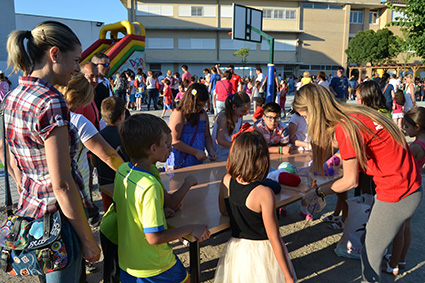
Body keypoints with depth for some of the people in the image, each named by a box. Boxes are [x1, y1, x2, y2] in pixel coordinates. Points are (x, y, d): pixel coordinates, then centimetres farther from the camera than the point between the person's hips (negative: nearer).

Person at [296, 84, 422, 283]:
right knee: (370, 238, 20)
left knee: (371, 253, 5)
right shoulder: (350, 115, 3)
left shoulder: (345, 128, -24)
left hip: (398, 194, -9)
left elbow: (350, 181, -14)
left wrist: (318, 193, -2)